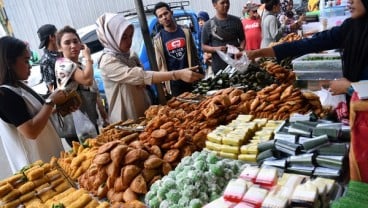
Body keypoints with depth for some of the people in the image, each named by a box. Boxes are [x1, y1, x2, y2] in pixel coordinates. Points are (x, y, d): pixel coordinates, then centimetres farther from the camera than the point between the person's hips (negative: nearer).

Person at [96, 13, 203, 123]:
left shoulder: (130, 54, 3)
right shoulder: (108, 62, -21)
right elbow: (141, 76, -33)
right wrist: (178, 74, -40)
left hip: (145, 113, 7)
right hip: (126, 120, -7)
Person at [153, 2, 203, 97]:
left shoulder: (185, 32, 4)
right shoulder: (158, 39, -1)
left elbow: (194, 54, 9)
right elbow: (158, 64, -2)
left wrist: (200, 72, 5)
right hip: (173, 82, -2)